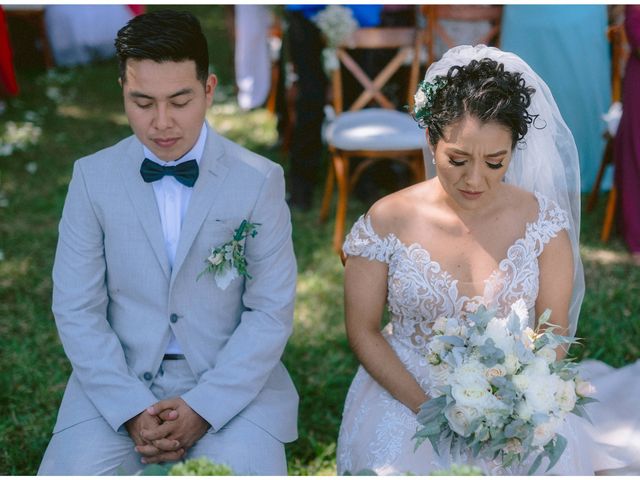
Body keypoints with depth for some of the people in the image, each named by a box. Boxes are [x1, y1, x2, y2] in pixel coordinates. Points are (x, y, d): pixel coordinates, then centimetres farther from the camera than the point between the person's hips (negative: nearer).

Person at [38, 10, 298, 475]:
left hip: (232, 381, -1)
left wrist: (203, 409, -15)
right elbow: (77, 310, -2)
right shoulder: (93, 177, -1)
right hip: (119, 377, 1)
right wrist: (132, 412, -14)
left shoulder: (260, 180, -5)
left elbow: (271, 311, -4)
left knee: (245, 466, -26)